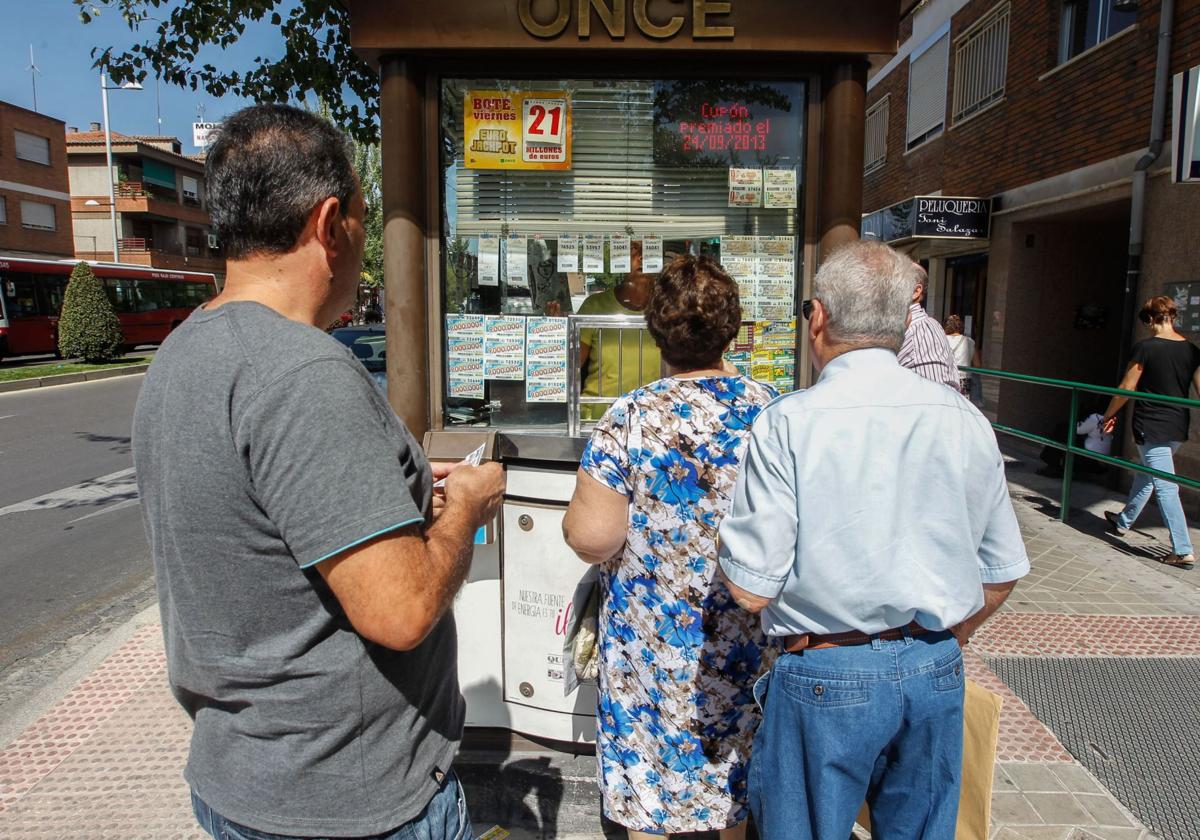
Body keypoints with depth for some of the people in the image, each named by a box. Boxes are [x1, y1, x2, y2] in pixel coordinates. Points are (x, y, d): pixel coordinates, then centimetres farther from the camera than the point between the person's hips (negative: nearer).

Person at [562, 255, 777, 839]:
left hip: (655, 643, -3)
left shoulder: (629, 420, -19)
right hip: (749, 639, 4)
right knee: (741, 766, 25)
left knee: (651, 767, 18)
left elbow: (591, 539, -20)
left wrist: (576, 516, 2)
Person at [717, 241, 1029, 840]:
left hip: (826, 679, -4)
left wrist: (730, 543, 4)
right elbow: (1003, 572, 7)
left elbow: (751, 588, -16)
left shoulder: (788, 423, -17)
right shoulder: (965, 421, -1)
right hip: (937, 677, 5)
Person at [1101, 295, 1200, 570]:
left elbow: (1126, 388, -9)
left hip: (1151, 428, -7)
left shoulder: (1146, 348, -13)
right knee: (1145, 474, 23)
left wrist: (1109, 414, 6)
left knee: (1165, 487, -4)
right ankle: (1124, 521, 41)